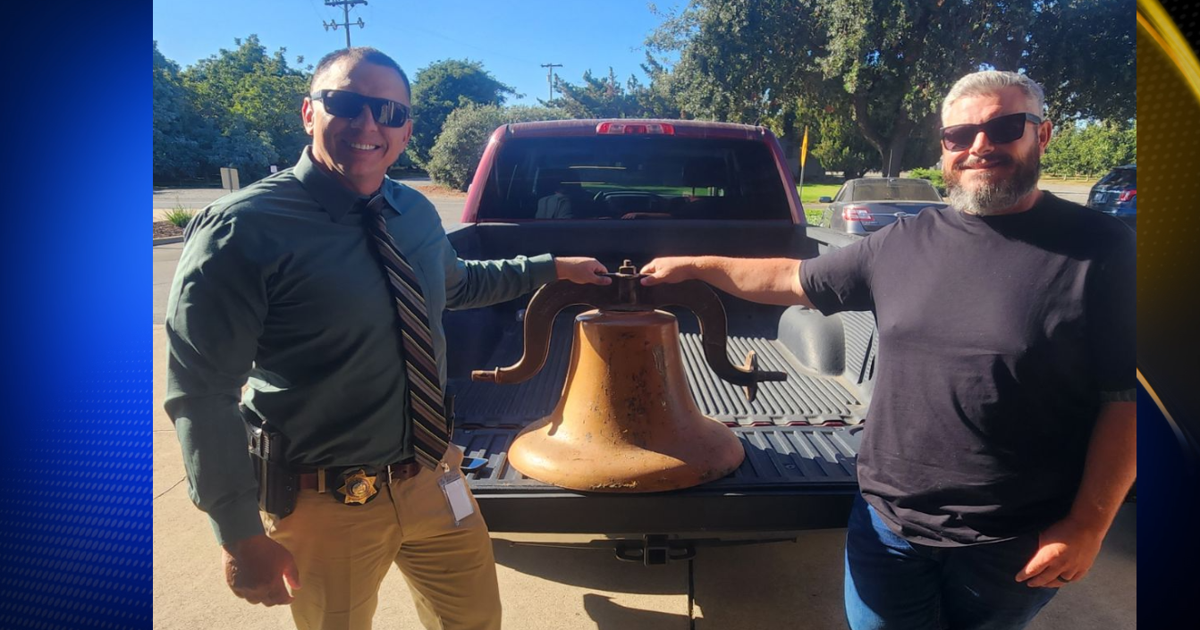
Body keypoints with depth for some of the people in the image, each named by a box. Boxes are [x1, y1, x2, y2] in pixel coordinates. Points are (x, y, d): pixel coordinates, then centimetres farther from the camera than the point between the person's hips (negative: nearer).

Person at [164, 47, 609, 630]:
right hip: (326, 504, -5)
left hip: (432, 479, 6)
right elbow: (201, 395, -16)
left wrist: (551, 267, 24)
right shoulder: (242, 229, -18)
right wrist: (241, 536, -16)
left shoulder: (416, 214, 2)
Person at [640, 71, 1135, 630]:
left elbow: (1126, 399, -9)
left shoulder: (1100, 249, -9)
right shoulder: (902, 243, 2)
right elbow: (794, 280, 11)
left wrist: (1088, 524, -11)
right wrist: (696, 265, 11)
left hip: (1016, 545, -2)